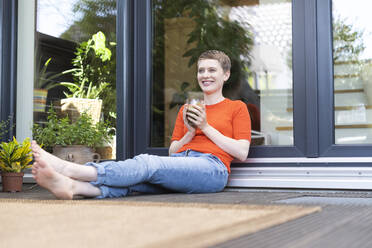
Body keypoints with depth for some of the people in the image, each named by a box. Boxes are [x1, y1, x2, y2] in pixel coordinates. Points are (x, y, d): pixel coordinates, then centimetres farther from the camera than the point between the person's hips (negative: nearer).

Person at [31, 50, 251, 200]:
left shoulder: (237, 107, 16)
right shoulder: (186, 109, 30)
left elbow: (242, 153, 3)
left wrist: (206, 127, 1)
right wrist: (190, 133, 5)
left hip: (212, 168, -5)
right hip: (180, 164, 5)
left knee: (147, 163, -32)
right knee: (135, 180, -29)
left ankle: (68, 169, -47)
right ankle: (71, 186, -54)